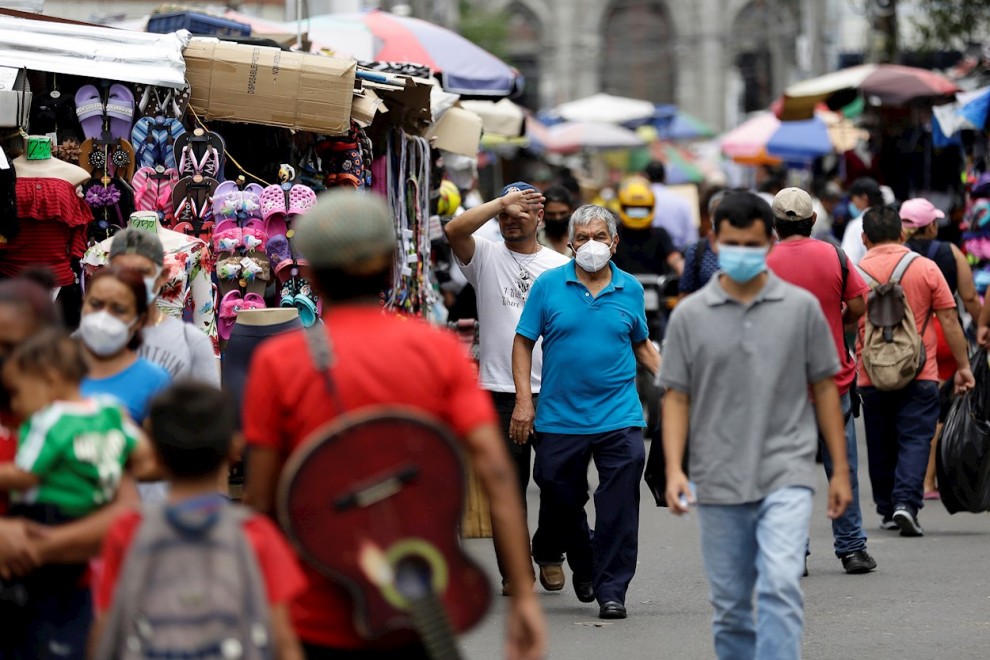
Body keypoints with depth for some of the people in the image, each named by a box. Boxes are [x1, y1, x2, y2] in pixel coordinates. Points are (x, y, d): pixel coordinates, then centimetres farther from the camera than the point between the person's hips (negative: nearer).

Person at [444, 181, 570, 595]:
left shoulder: (560, 266, 10)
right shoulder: (486, 257, 5)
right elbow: (455, 229, -15)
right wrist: (501, 202, -17)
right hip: (501, 391, -1)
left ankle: (550, 556, 23)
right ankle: (512, 569, 9)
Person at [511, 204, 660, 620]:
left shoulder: (630, 289, 6)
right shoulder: (549, 286, 1)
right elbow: (524, 343, 3)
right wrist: (524, 402, -5)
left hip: (618, 417, 0)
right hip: (560, 417, 0)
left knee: (619, 509, -6)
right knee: (560, 498, 9)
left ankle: (611, 590, 0)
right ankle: (583, 566, 35)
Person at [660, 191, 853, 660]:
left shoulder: (802, 308, 2)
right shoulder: (690, 315, 2)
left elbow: (824, 388, 7)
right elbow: (676, 397, 4)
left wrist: (840, 470, 5)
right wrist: (674, 470, -9)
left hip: (786, 477, -2)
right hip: (719, 482, 2)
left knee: (781, 586, -19)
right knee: (730, 606, 9)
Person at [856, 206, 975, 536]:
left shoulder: (855, 273, -2)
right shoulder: (926, 268, -2)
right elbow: (949, 320, -1)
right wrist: (963, 366, 5)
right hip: (919, 375, -1)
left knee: (881, 446, 14)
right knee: (915, 439, -1)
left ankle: (888, 510, 22)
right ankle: (906, 503, -19)